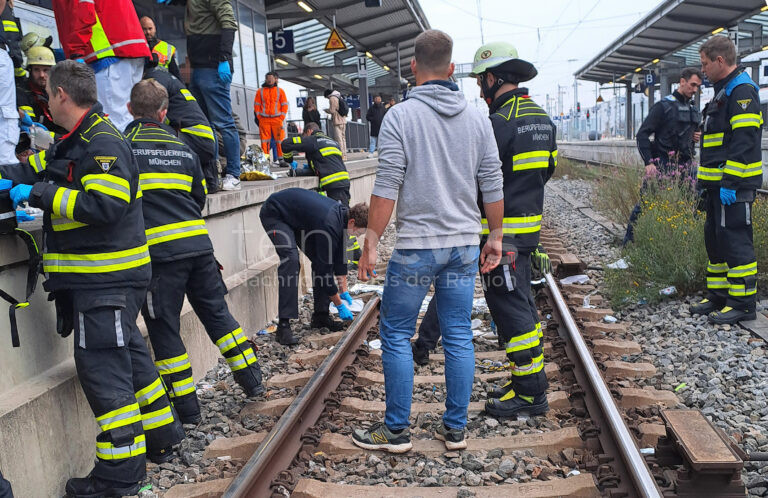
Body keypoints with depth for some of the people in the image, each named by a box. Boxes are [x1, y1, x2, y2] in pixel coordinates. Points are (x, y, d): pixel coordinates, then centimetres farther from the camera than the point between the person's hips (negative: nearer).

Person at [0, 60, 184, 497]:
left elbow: (103, 205, -26)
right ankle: (161, 438, 33)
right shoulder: (74, 143, 17)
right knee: (129, 355, 18)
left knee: (102, 367, -6)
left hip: (107, 280, -10)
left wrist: (39, 194, -20)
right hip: (101, 276, 10)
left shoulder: (105, 143, -15)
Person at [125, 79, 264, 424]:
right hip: (198, 244, 5)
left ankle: (187, 410, 11)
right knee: (216, 312, 18)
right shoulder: (183, 148, 14)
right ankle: (252, 381, 24)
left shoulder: (125, 146, -2)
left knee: (164, 329, 6)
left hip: (159, 251, -5)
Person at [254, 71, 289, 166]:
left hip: (277, 119, 0)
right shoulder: (260, 91, 11)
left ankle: (281, 159, -2)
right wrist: (258, 117, 1)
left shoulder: (280, 91, 10)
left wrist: (282, 117, -1)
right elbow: (256, 105, 10)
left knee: (279, 140, -5)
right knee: (264, 140, -2)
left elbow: (285, 105, 8)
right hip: (264, 120, 0)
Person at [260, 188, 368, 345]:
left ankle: (320, 315, 8)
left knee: (320, 259, 0)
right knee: (290, 259, -26)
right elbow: (325, 270, -28)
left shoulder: (342, 214, -8)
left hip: (295, 215, 9)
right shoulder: (329, 225, -34)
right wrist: (339, 304, -18)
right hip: (274, 214, -9)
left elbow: (339, 256, 3)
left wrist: (344, 292, 6)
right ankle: (283, 325, -25)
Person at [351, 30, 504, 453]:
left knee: (396, 335, 7)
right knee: (458, 336, 10)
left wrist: (371, 242, -7)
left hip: (416, 246, -4)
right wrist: (495, 237, 16)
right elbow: (492, 187, 7)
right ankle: (455, 428, 18)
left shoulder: (401, 116, -7)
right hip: (464, 246, 5)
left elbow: (387, 187, -12)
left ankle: (396, 430, 14)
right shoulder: (477, 119, 6)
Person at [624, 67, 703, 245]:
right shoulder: (663, 106, -4)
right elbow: (642, 134, -9)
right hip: (662, 165, -6)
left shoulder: (694, 109, 17)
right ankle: (628, 242, 2)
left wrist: (699, 136, 7)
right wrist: (648, 162, -18)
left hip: (684, 167, 7)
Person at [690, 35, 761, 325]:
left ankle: (742, 304, -1)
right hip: (718, 186, 10)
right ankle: (718, 297, 23)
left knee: (735, 242, -7)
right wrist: (704, 181, 22)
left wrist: (730, 182, -24)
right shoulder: (723, 93, 20)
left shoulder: (742, 91, -12)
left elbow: (744, 142, -21)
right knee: (715, 241, 14)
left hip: (733, 187, -10)